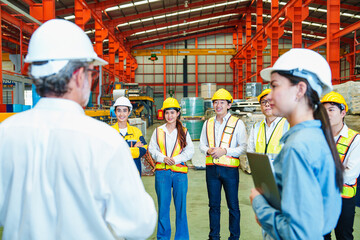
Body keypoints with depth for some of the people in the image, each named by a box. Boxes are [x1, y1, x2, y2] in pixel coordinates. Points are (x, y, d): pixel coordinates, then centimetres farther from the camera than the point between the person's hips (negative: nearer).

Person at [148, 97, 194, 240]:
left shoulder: (184, 132, 8)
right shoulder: (158, 131, 10)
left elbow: (189, 151, 3)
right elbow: (152, 149, 7)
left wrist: (175, 159, -11)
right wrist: (163, 158, -9)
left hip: (180, 171, 0)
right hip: (162, 171, 0)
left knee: (181, 205, 3)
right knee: (163, 205, 4)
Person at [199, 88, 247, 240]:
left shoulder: (237, 123, -1)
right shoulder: (208, 123, 11)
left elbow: (244, 147, -6)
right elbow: (202, 145, 16)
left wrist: (224, 151, -17)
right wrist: (208, 150, -6)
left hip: (230, 169, -3)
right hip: (212, 168, 4)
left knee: (233, 205, 5)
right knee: (213, 204, 12)